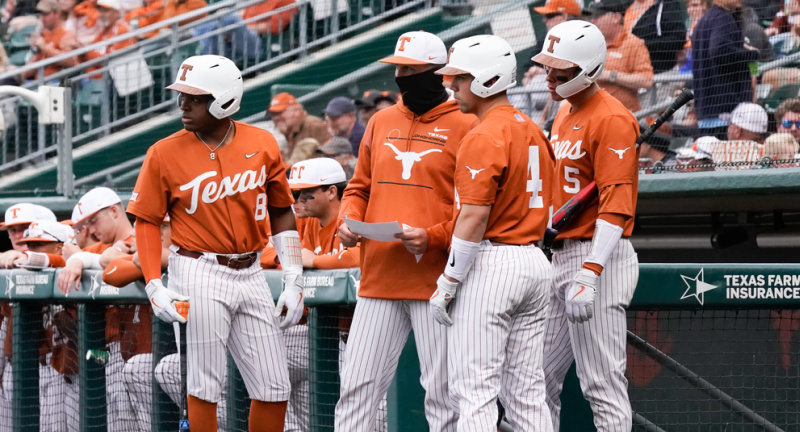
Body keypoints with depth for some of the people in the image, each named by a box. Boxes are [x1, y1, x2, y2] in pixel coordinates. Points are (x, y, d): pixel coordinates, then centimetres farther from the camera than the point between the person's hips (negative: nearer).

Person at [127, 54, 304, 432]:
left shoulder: (262, 145, 2)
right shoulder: (165, 153, -6)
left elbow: (281, 213, 9)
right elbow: (147, 221, -1)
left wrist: (293, 282, 6)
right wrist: (155, 287, -11)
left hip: (250, 273, 3)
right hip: (199, 276, -3)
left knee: (274, 388, 4)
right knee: (204, 386, -3)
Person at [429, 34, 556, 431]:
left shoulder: (483, 138, -13)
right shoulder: (533, 131, 14)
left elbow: (474, 219, -19)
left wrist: (446, 286, -15)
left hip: (490, 264, -9)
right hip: (534, 262, 9)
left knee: (474, 390, -7)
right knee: (526, 392, 10)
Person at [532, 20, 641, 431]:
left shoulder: (612, 119, -14)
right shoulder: (564, 115, 17)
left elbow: (616, 204, -22)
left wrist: (589, 274, -28)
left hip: (600, 256, -10)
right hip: (560, 255, 10)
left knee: (602, 383, -9)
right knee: (539, 378, 11)